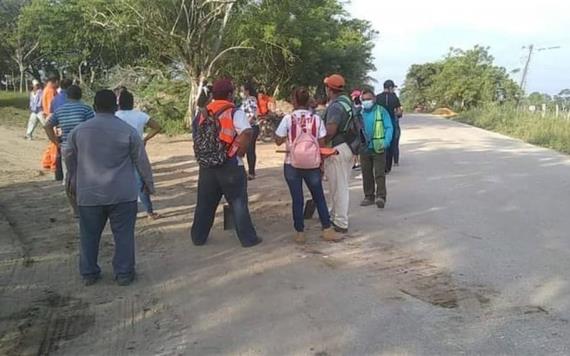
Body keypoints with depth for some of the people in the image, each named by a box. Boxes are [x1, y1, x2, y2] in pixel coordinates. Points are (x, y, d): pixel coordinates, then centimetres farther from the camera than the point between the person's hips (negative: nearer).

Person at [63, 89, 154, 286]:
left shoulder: (79, 130, 2)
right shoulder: (128, 131, -6)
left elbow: (69, 157, 16)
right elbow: (141, 161, -1)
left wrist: (73, 180, 33)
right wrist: (148, 183, 13)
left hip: (89, 195, 2)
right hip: (122, 194, -2)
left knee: (89, 235, 15)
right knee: (123, 235, 8)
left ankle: (89, 274, 24)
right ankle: (124, 274, 12)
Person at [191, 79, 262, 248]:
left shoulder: (202, 114, 9)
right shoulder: (235, 112, -8)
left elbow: (195, 136, 11)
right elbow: (246, 133, -24)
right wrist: (240, 153, -12)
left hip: (207, 165, 5)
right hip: (230, 165, -5)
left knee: (205, 203, 15)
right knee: (238, 203, 3)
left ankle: (198, 237, 24)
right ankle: (248, 238, 8)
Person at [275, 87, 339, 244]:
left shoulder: (288, 119, -7)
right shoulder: (316, 119, -3)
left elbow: (278, 141, -2)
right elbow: (322, 143, 0)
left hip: (292, 164, -1)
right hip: (312, 164, 1)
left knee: (297, 199, 6)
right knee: (319, 197, 13)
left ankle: (300, 233, 10)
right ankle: (327, 229, 15)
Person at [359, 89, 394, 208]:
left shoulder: (381, 111, -3)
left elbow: (389, 128, -5)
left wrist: (386, 142, -18)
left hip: (378, 148, -4)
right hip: (364, 148, 4)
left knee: (379, 173, -6)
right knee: (366, 174, 11)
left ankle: (381, 196, -5)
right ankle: (369, 197, 21)